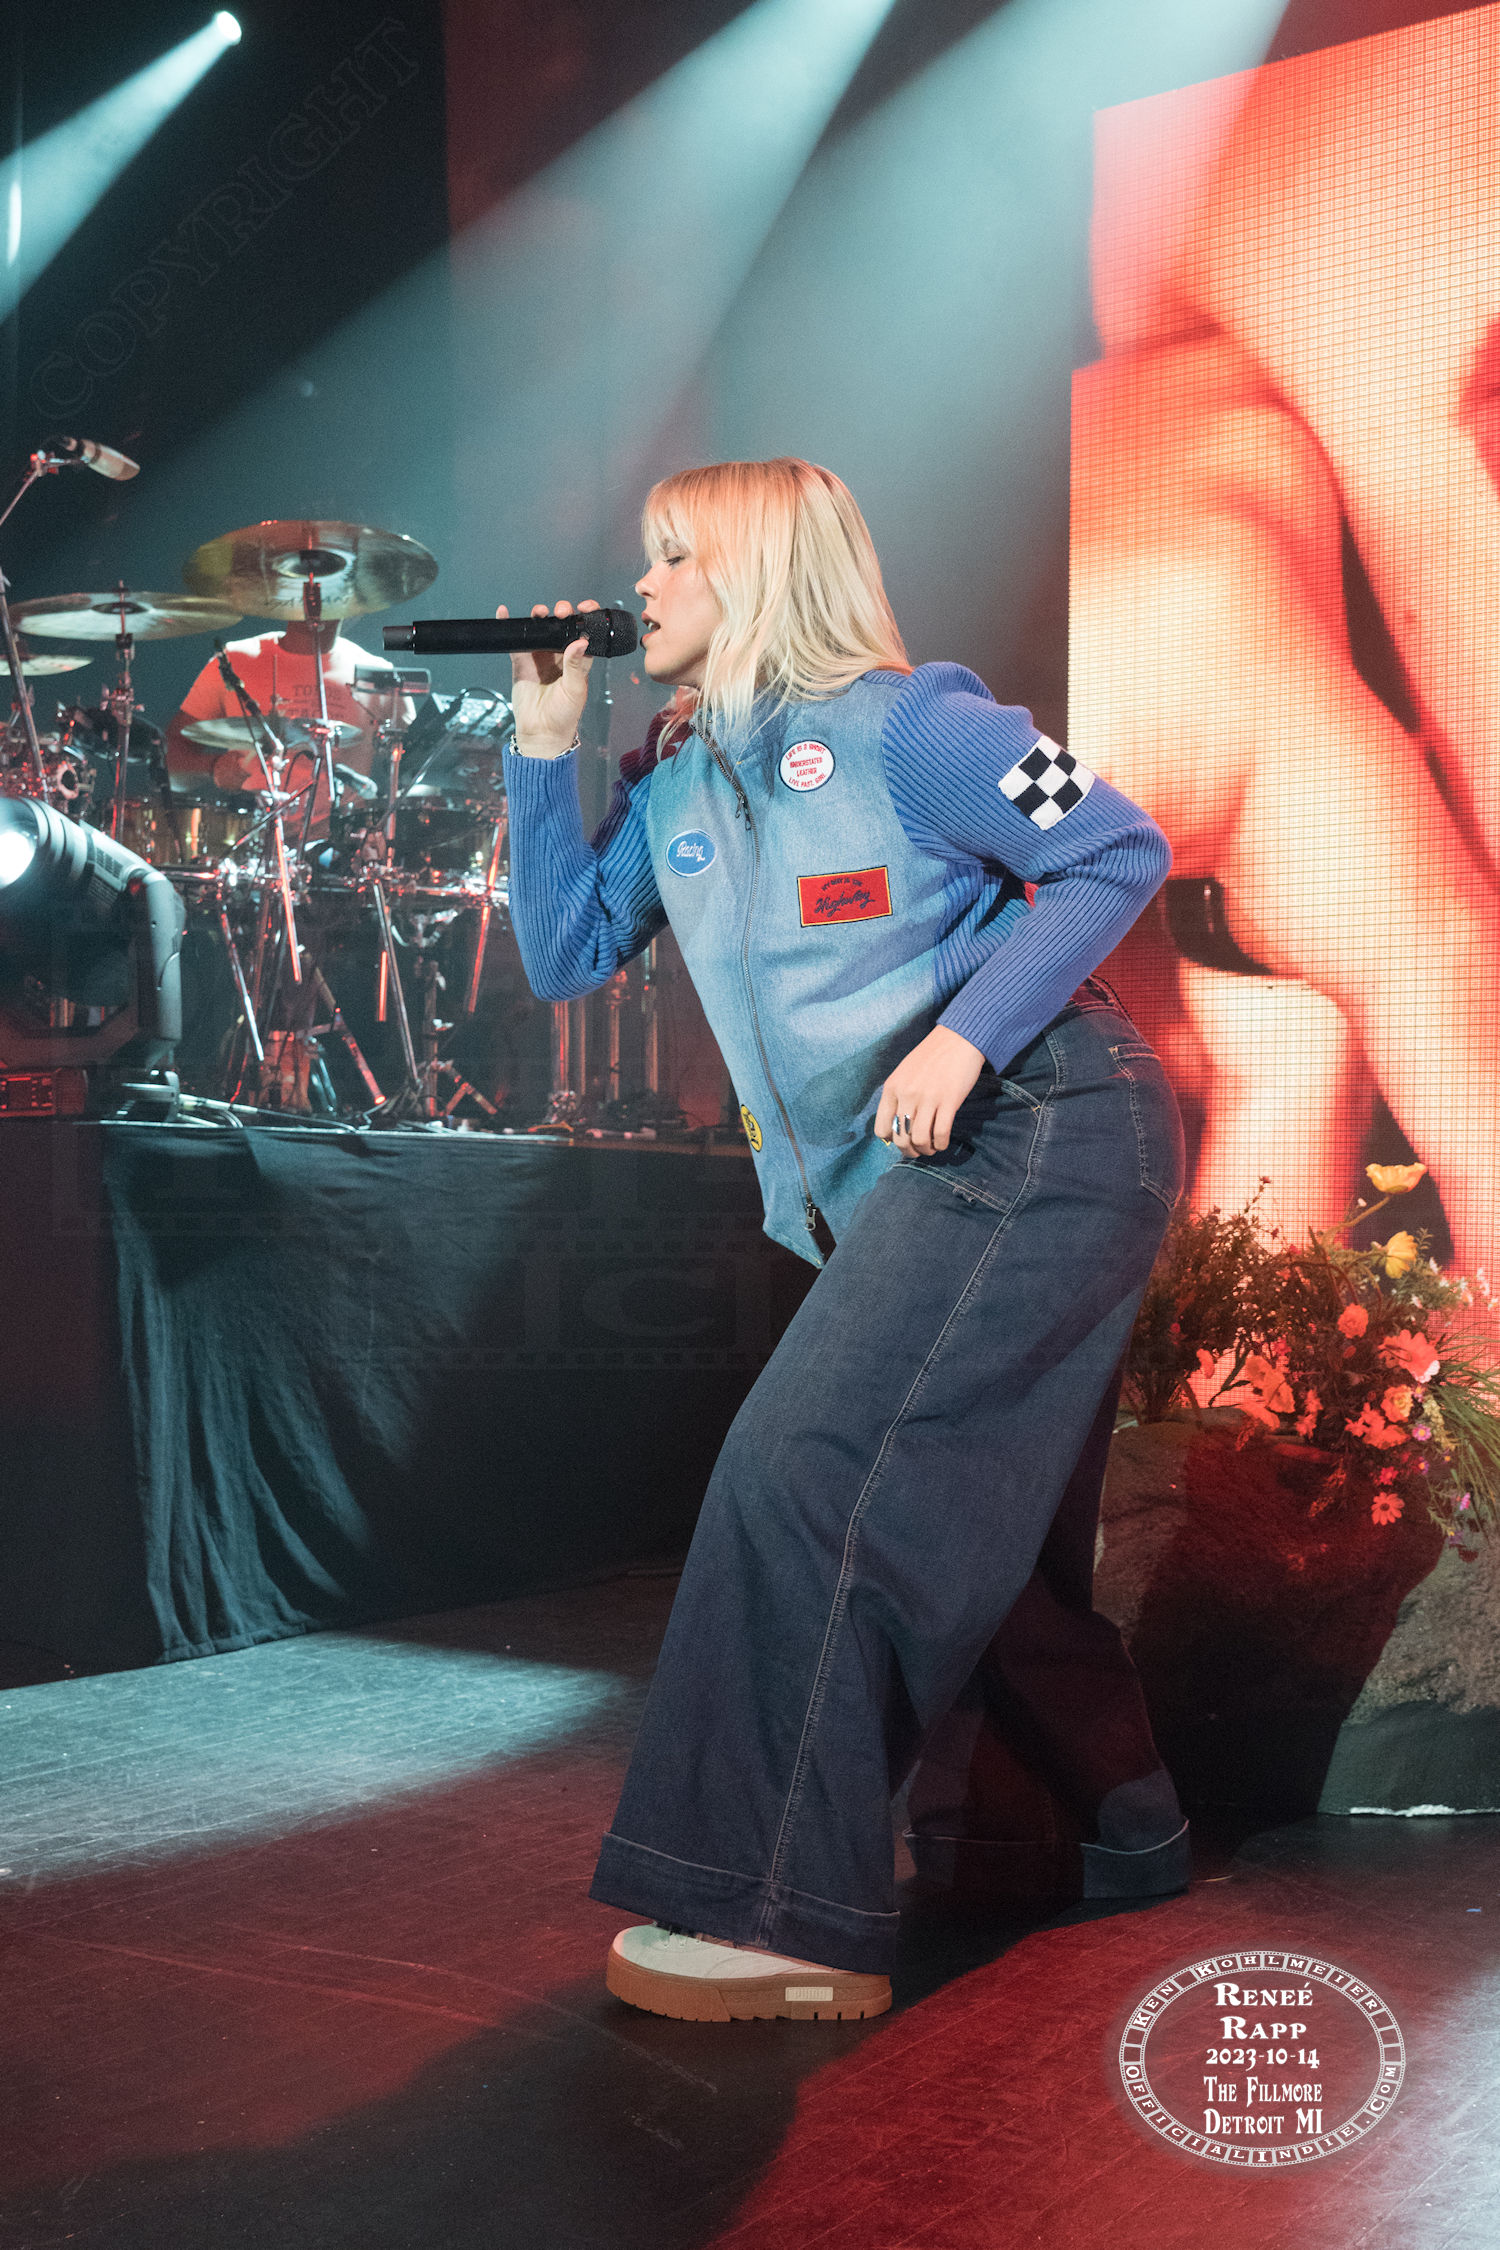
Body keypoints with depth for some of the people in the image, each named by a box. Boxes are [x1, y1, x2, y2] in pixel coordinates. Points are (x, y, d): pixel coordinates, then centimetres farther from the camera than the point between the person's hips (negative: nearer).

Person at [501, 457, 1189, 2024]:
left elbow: (1122, 852, -10)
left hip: (1039, 1139, -9)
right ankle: (1122, 1834, 34)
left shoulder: (897, 724, -10)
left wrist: (965, 1034, -20)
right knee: (972, 1529, 15)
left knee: (807, 1472, -18)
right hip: (905, 1194, 9)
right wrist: (543, 748, 5)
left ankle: (789, 1919, -13)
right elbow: (563, 955, 13)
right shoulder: (674, 783, 13)